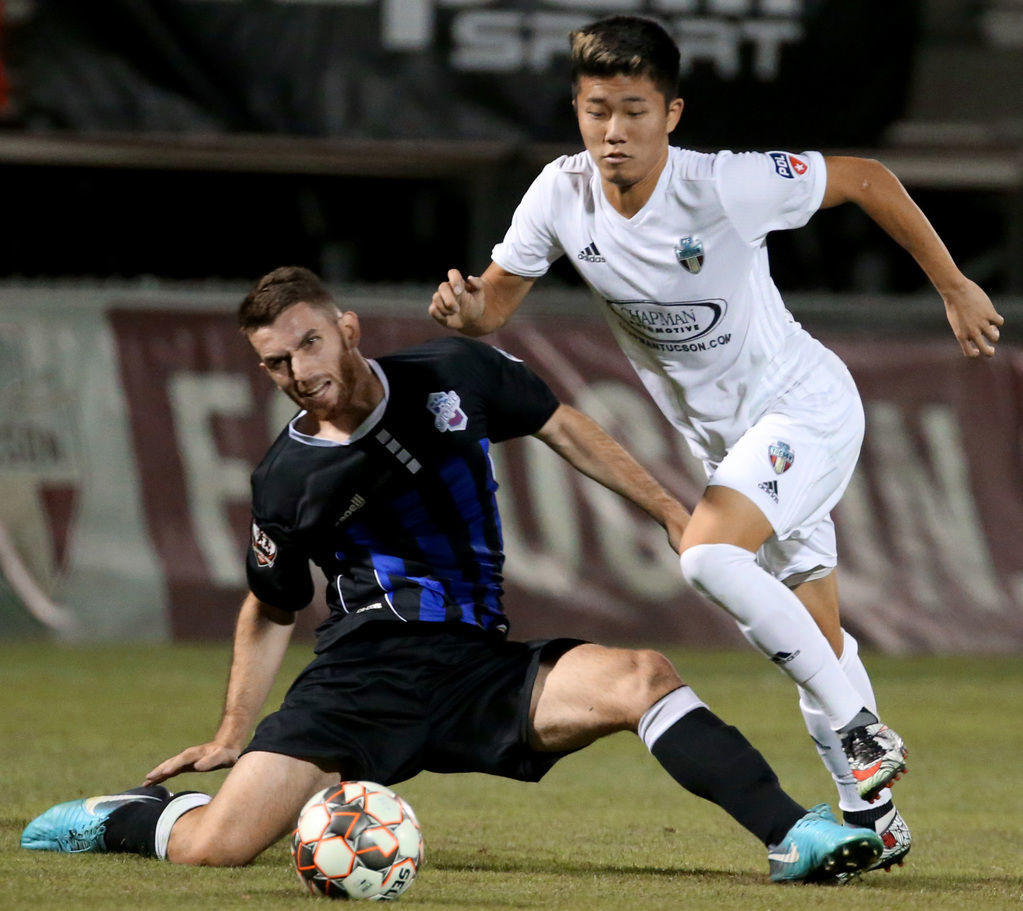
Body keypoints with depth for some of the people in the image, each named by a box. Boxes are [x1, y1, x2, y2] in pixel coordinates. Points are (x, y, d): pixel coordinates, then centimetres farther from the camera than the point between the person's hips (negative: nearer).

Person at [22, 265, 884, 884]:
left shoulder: (454, 377, 3)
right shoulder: (287, 479, 3)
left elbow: (563, 428, 17)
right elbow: (270, 611, 18)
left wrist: (673, 512, 13)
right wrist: (233, 733, 13)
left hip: (482, 669, 1)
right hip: (362, 673, -1)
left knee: (641, 677, -25)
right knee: (215, 844, -18)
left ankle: (793, 837, -24)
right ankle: (122, 816, 17)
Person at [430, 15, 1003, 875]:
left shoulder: (726, 186, -27)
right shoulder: (563, 195, -12)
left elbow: (866, 179, -15)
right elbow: (494, 302, -4)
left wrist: (954, 288, -7)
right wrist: (466, 308, -29)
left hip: (805, 404, -6)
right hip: (724, 441, 6)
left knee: (709, 556, -28)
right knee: (818, 642, 12)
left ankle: (862, 734, -16)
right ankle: (874, 814, 26)